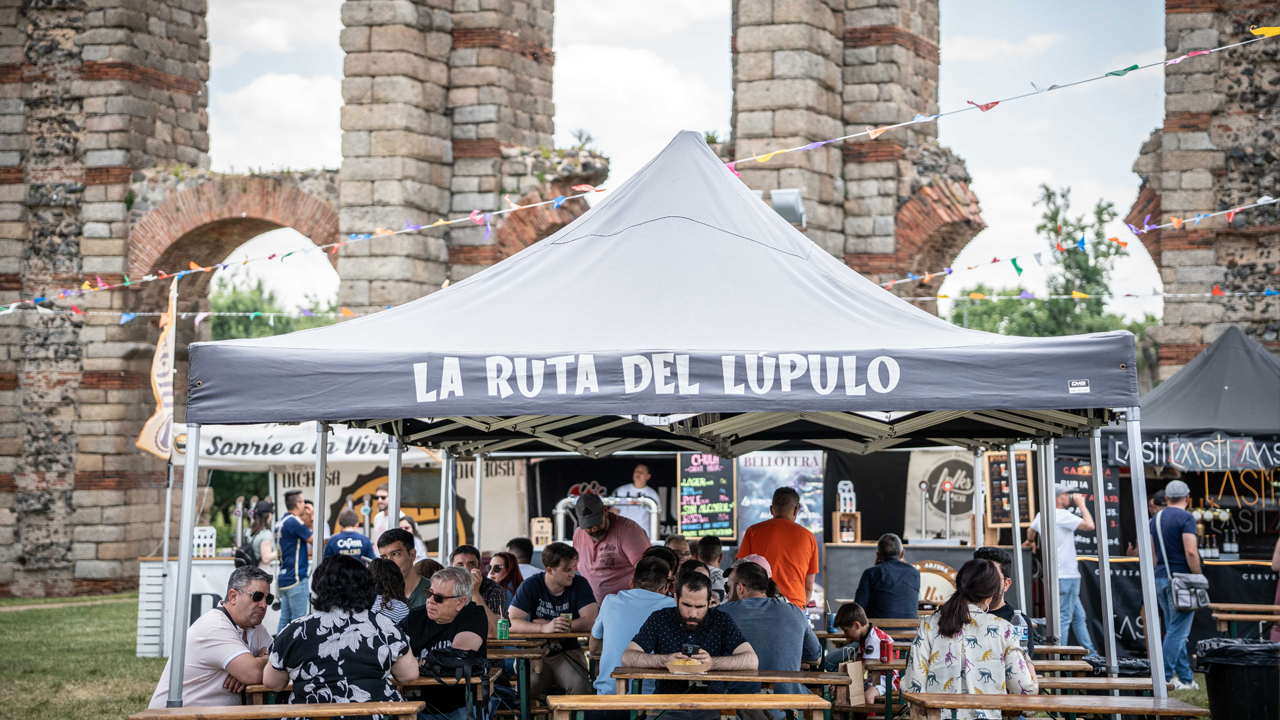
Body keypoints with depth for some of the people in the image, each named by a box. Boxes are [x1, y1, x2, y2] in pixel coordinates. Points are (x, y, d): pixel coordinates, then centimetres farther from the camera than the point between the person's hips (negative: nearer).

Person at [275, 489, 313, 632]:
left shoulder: (280, 522, 15)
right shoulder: (294, 522, -14)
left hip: (284, 577, 9)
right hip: (296, 577, -9)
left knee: (285, 618, 10)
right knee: (298, 619, -7)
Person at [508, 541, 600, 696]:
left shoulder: (580, 584, 0)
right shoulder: (530, 586, -3)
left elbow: (590, 622, -11)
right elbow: (511, 623, -13)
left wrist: (551, 625, -14)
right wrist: (543, 628, -28)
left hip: (568, 651, 1)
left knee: (580, 686, -28)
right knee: (528, 685, -32)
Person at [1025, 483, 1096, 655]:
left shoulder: (1041, 516, 12)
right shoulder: (1062, 515, -15)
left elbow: (1031, 530, 33)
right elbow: (1089, 525, -22)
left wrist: (1030, 541, 56)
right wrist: (1081, 504, -8)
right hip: (1067, 575, -10)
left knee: (1079, 616, 14)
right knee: (1064, 617, -8)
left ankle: (1089, 653, 19)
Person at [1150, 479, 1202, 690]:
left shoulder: (1155, 519, 13)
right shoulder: (1185, 518, -10)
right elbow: (1190, 551, -19)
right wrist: (1198, 578, -10)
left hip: (1161, 579, 8)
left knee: (1175, 631, 13)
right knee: (1177, 631, -5)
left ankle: (1186, 677, 17)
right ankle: (1164, 677, -9)